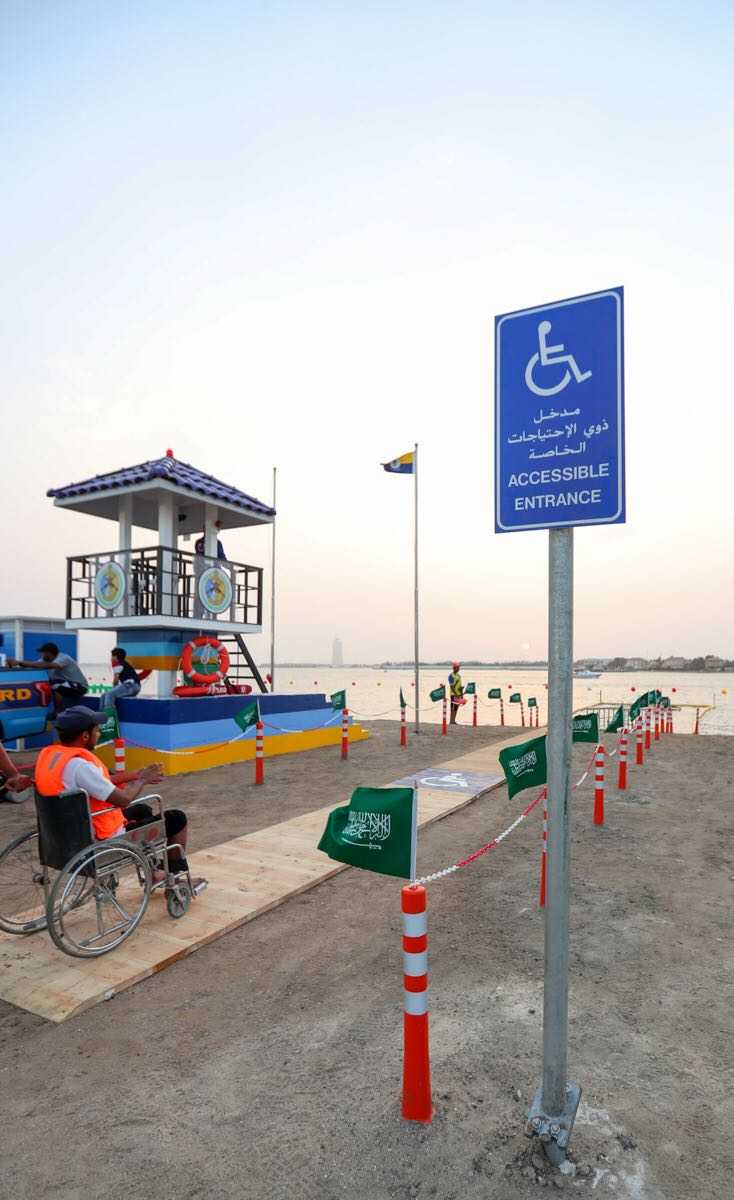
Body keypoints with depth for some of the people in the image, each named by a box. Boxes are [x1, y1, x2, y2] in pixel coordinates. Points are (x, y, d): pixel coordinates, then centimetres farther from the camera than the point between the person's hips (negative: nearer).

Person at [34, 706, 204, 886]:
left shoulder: (48, 754, -2)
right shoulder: (79, 765, -31)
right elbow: (123, 800, -27)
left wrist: (134, 775, 10)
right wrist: (142, 780, -8)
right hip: (104, 841, -10)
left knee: (143, 810, 30)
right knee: (176, 819, 3)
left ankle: (153, 873, 37)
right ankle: (177, 877, 22)